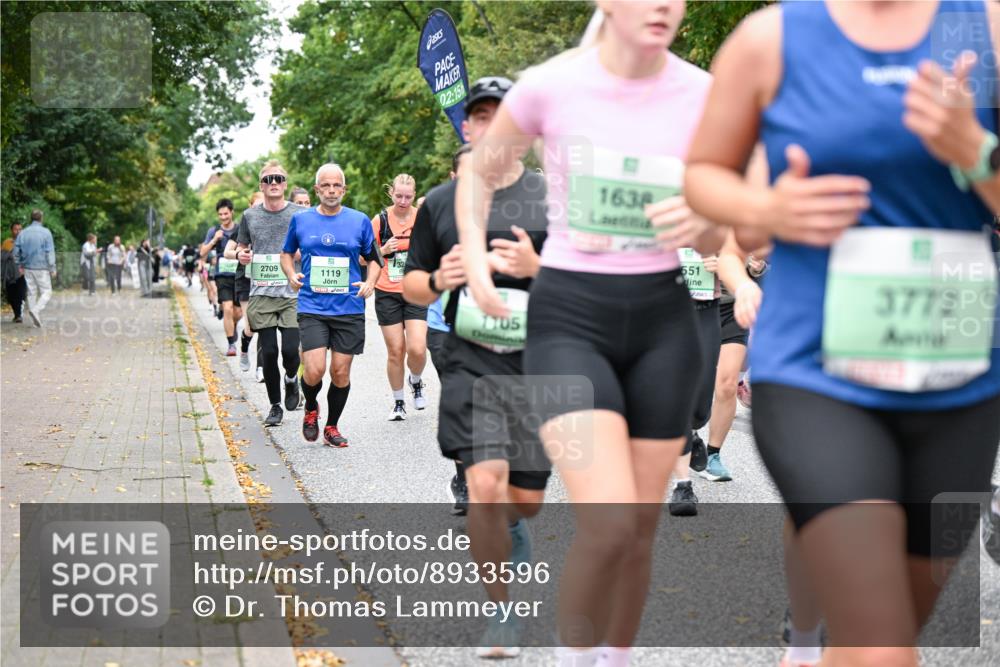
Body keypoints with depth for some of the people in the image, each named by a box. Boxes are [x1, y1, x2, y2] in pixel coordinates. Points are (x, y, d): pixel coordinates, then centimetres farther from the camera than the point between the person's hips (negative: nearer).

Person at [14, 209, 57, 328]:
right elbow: (50, 252, -9)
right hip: (41, 268, -5)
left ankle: (35, 319, 11)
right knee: (46, 292, 2)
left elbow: (16, 252, 7)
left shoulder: (23, 233, 5)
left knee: (32, 292, 10)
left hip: (28, 268, 5)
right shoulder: (46, 233, -8)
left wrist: (19, 265, 18)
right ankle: (36, 310, -22)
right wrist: (52, 269, -5)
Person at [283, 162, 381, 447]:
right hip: (312, 308, -1)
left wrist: (370, 282, -6)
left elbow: (374, 258, 13)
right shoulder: (300, 219, 4)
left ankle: (331, 427, 24)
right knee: (314, 370, -14)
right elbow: (286, 253, 18)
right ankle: (310, 409, 18)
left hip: (349, 309, 1)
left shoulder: (360, 220, 3)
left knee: (341, 373, 5)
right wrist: (291, 275, -1)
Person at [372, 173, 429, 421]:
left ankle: (416, 382, 20)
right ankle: (398, 402, 18)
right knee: (395, 351, 0)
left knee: (417, 349, -13)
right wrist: (383, 250, -14)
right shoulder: (380, 220, -1)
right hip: (387, 293, 0)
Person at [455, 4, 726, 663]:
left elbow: (714, 242, 5)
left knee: (641, 528, 8)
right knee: (608, 525, -18)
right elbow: (479, 172, 10)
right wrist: (474, 256, -6)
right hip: (569, 317, -3)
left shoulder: (701, 95, -2)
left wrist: (700, 220, -18)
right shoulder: (550, 85, -8)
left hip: (663, 318, 3)